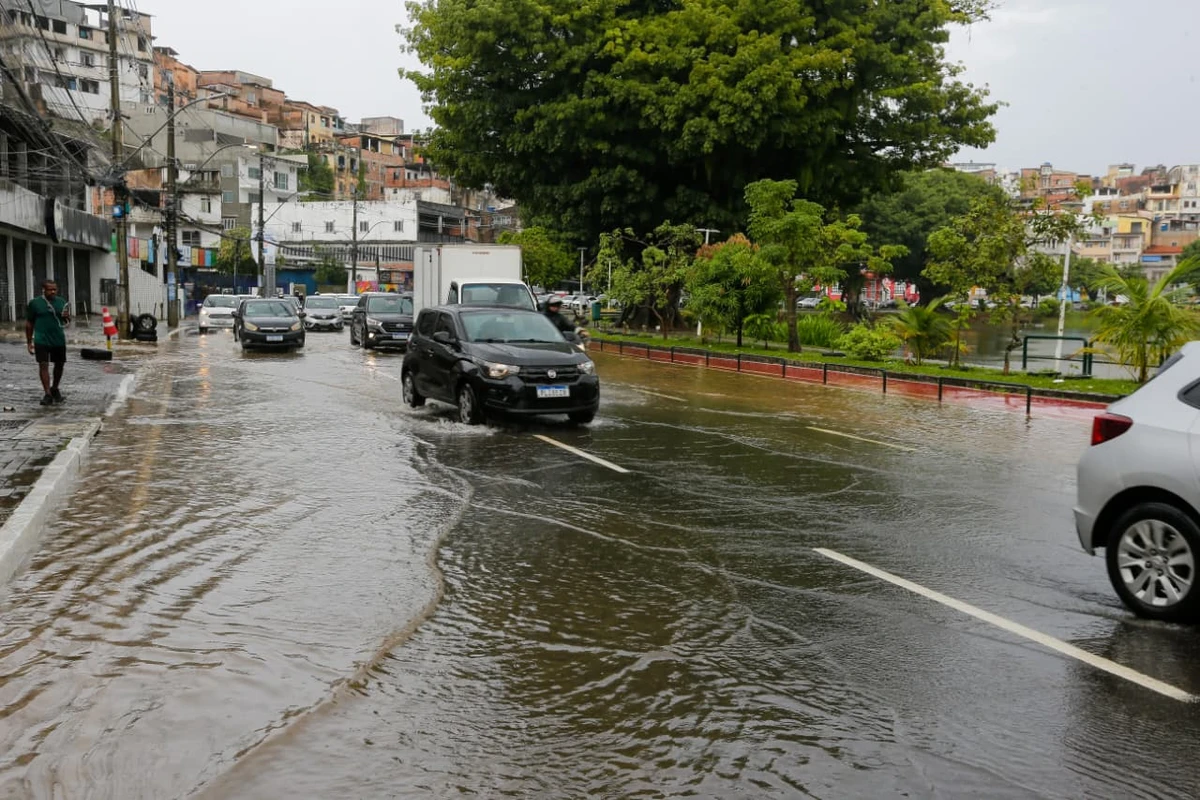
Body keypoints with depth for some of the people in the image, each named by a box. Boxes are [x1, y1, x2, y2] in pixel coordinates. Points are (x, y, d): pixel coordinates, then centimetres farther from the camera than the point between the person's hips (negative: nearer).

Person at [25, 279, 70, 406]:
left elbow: (67, 321, 15)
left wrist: (67, 317, -10)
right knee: (43, 365, -9)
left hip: (59, 340, 4)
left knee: (59, 365, 12)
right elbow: (29, 324, 3)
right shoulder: (35, 303, -3)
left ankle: (55, 389, 32)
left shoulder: (61, 302, 6)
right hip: (41, 341, -4)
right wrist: (29, 342, 1)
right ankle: (47, 394, -8)